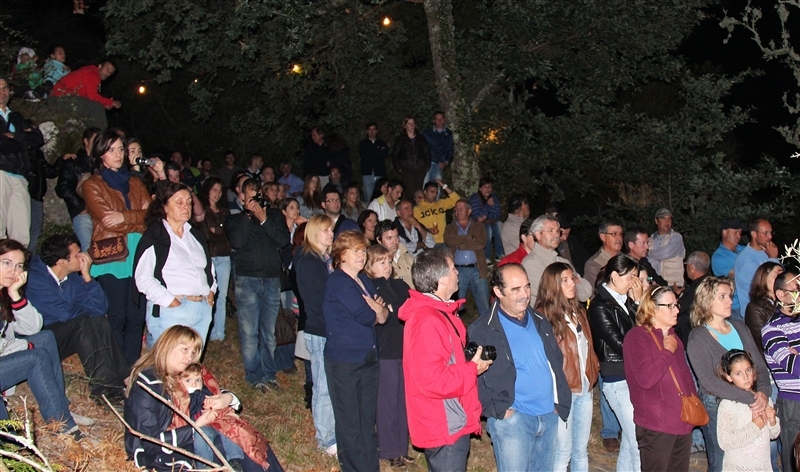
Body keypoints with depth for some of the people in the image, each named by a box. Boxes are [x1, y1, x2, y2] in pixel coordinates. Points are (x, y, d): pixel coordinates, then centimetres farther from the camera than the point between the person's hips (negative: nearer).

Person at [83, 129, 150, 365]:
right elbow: (108, 220, -8)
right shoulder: (92, 185, 5)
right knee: (116, 319, -5)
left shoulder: (135, 184, 20)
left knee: (136, 317, 3)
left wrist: (125, 217, -9)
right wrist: (138, 216, -4)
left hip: (138, 256, 4)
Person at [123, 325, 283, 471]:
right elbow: (150, 442, -22)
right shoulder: (146, 384, -19)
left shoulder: (184, 375, 3)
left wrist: (228, 398, -12)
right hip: (155, 457, -8)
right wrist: (195, 428, -25)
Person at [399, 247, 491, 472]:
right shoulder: (427, 322, -26)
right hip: (444, 429, -11)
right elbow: (433, 380, -30)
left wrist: (471, 361, 5)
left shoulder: (440, 312, 9)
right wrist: (473, 369, -18)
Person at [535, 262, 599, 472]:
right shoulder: (544, 317, -16)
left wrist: (593, 373, 7)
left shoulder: (579, 311, 10)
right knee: (563, 453, 3)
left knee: (581, 450, 16)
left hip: (584, 388, 7)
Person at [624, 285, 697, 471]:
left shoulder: (672, 336, 15)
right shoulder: (636, 336, -11)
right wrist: (668, 351, -14)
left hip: (683, 421, 8)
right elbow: (646, 379, -23)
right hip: (656, 425, -8)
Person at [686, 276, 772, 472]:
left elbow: (759, 364, 6)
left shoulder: (739, 327, 8)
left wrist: (763, 392, -14)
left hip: (748, 409, 5)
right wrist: (750, 398, -23)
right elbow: (709, 381, -18)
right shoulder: (698, 337, -9)